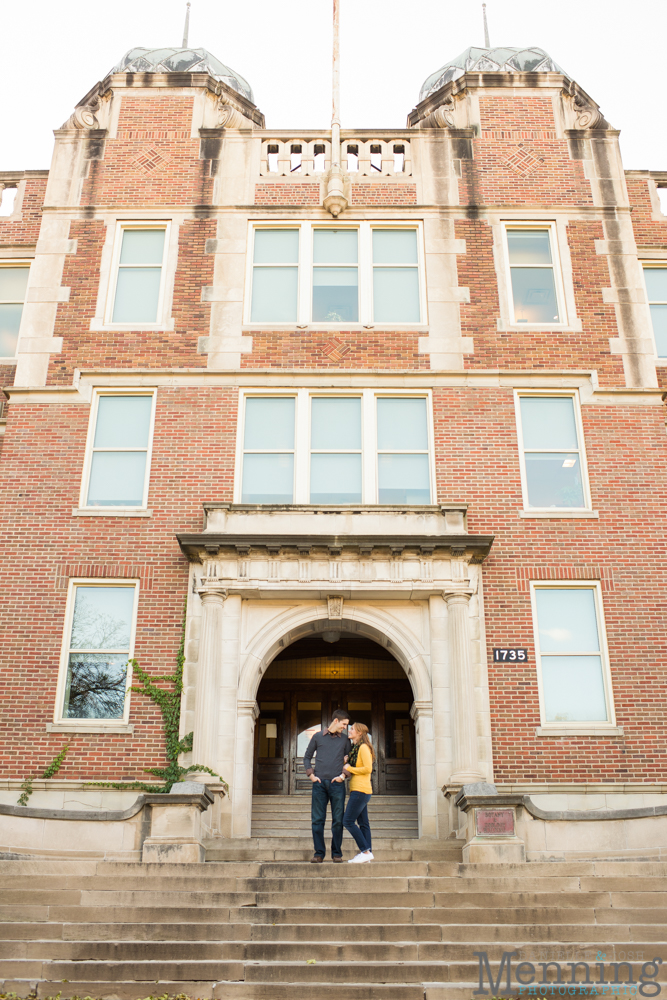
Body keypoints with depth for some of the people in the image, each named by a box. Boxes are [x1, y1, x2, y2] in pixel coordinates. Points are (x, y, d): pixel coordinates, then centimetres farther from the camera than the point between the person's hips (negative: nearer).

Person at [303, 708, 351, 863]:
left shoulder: (345, 739, 11)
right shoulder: (318, 737, 9)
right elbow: (307, 757, 14)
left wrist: (343, 775, 1)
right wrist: (311, 774, 2)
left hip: (337, 784, 0)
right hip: (319, 783, 0)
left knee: (338, 820, 0)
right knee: (317, 820, 0)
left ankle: (337, 853, 9)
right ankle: (319, 853, 7)